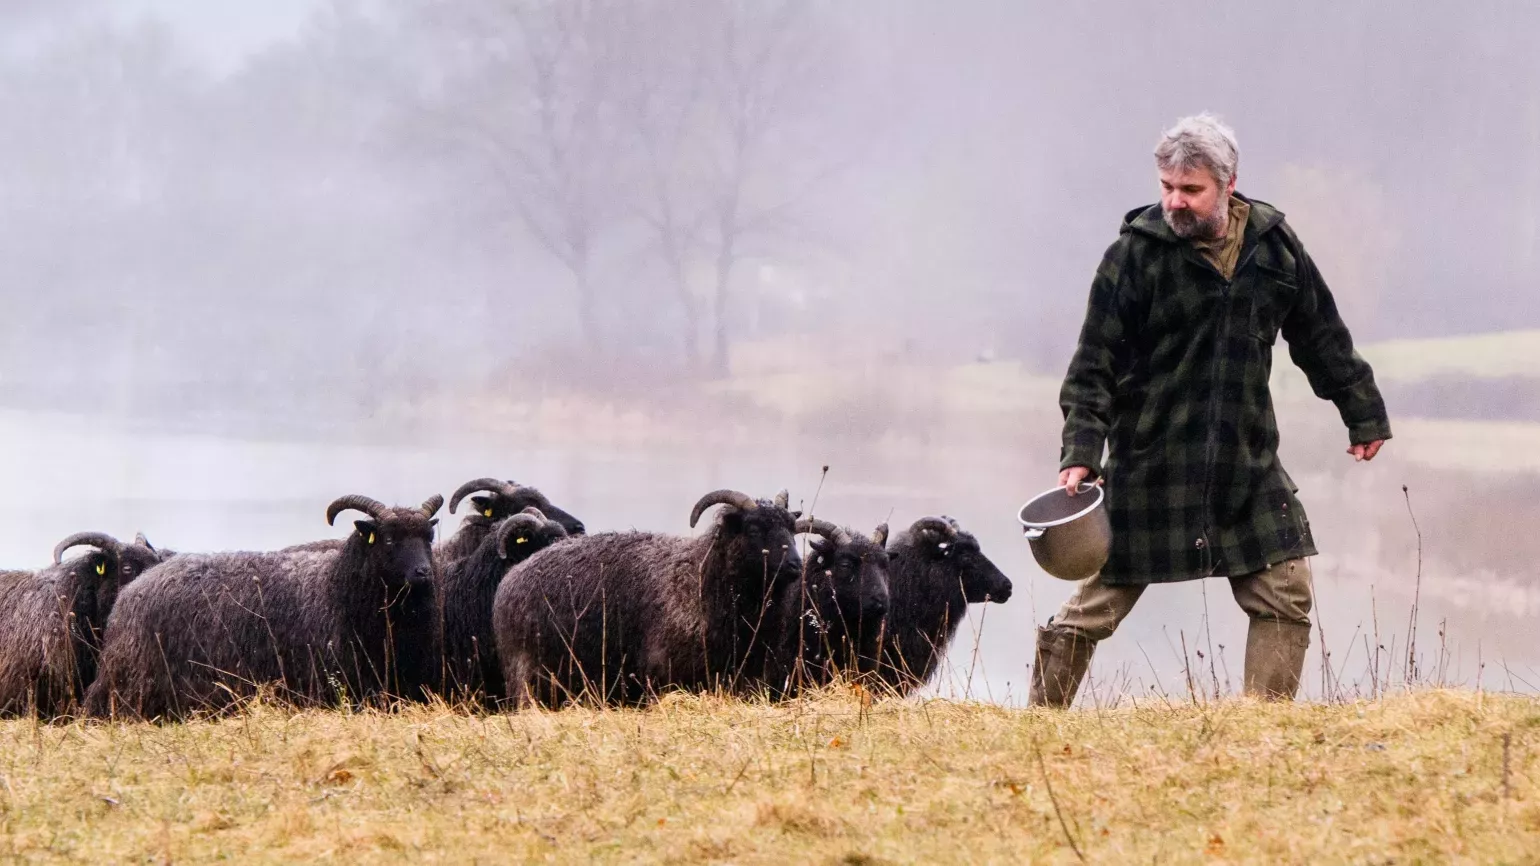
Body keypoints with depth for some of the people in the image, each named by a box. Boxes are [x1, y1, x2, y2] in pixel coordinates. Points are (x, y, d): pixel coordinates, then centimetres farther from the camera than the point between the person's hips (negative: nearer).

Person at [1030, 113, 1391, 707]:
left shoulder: (1274, 245, 4)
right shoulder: (1134, 255, -7)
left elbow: (1322, 336, 18)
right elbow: (1095, 365, -8)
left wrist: (1364, 413, 23)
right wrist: (1081, 452, -18)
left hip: (1249, 462, 4)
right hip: (1150, 467, -4)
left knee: (1286, 597, 1)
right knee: (1101, 602, -2)